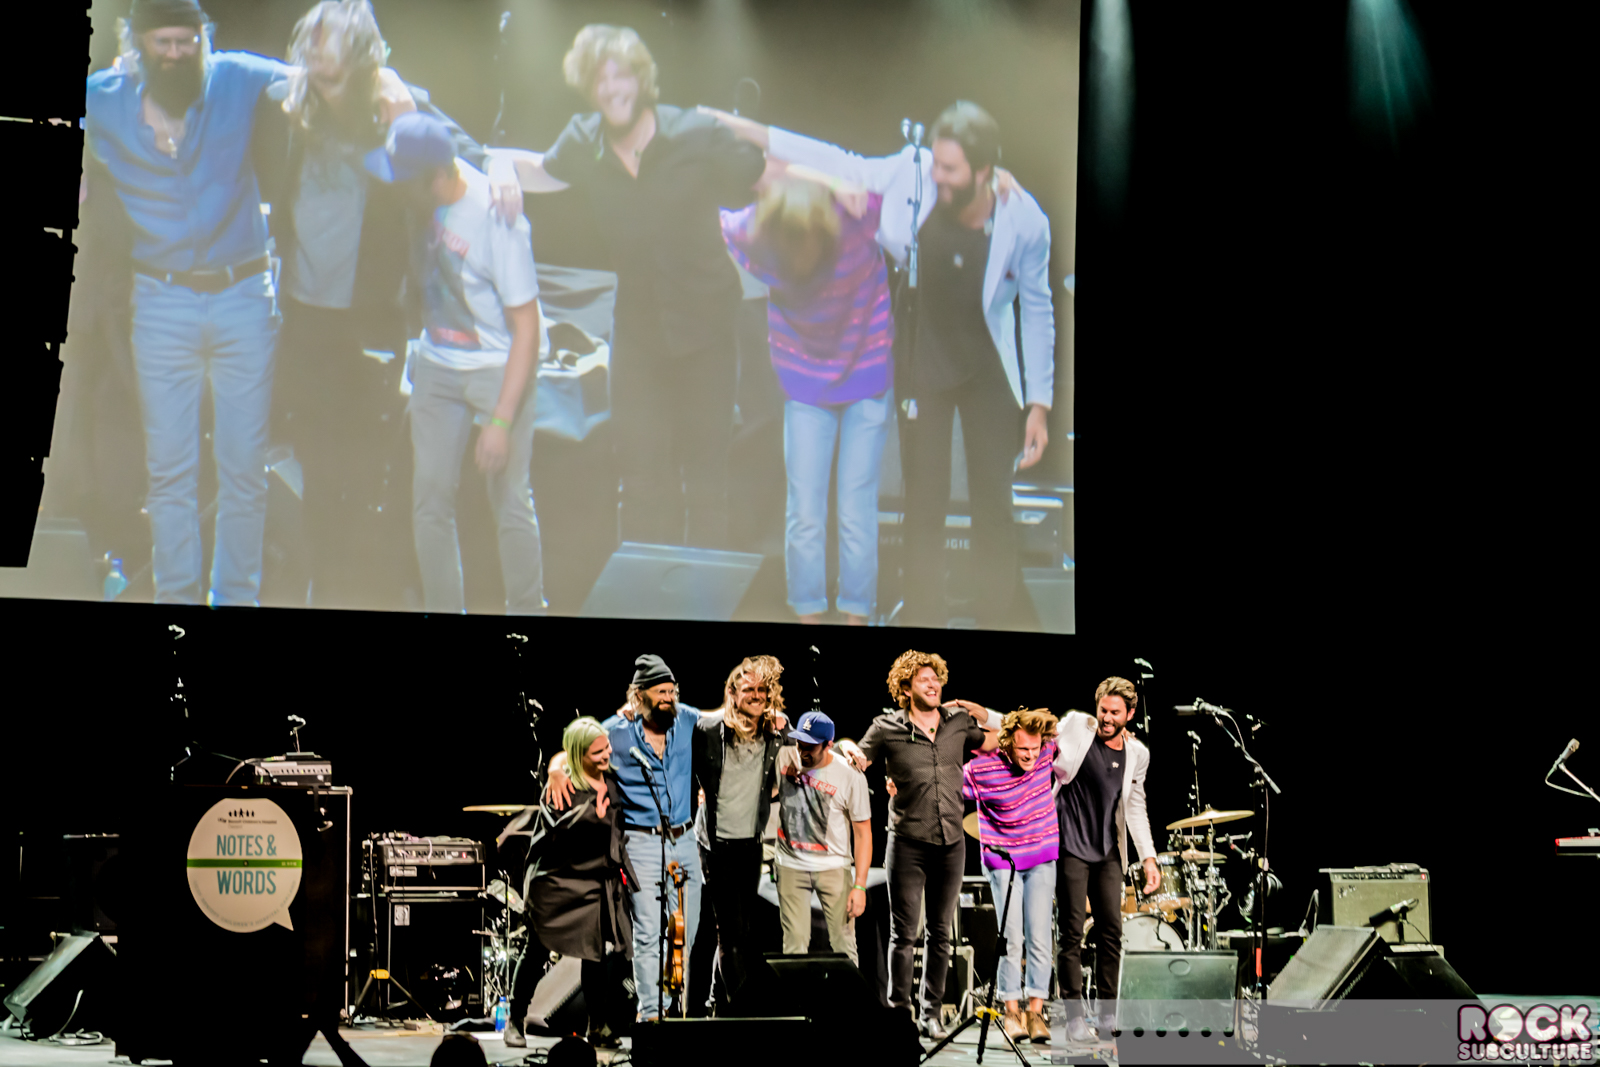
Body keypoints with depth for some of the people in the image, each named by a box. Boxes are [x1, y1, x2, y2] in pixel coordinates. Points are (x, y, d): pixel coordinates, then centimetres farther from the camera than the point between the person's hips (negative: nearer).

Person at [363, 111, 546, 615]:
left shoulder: (496, 216, -25)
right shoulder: (423, 197, -11)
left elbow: (526, 327, -20)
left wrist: (500, 422, -20)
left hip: (497, 366, -5)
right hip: (435, 363, 5)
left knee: (510, 501, -4)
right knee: (429, 498, 3)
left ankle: (527, 611, 12)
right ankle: (442, 610, 15)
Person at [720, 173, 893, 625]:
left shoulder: (858, 211, -26)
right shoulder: (749, 232, -19)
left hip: (868, 381, -1)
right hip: (804, 384, 2)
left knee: (858, 512, 0)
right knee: (804, 513, 1)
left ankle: (856, 616, 14)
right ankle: (808, 615, 15)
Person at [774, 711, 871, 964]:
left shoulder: (850, 777, -10)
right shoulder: (786, 759, -3)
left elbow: (863, 832, -5)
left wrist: (860, 886, -10)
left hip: (833, 865, -2)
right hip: (790, 865, 2)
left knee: (843, 944, -3)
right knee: (794, 945, -2)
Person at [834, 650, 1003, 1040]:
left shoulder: (959, 722, 6)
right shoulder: (888, 728, -3)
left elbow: (998, 740, 17)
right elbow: (860, 761, 3)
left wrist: (980, 712, 4)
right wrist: (848, 748, -18)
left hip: (951, 843, 3)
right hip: (908, 844, -3)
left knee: (940, 934, 9)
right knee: (904, 934, -1)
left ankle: (931, 1012, 17)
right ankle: (899, 1011, 8)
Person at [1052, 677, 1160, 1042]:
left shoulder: (1137, 754, 7)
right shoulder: (1075, 726, -3)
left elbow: (1135, 808, 13)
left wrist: (1148, 857, 6)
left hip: (1108, 853, 3)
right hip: (1070, 847, -3)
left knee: (1111, 932, 1)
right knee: (1072, 933, -4)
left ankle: (1108, 1015, 10)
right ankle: (1074, 1017, 1)